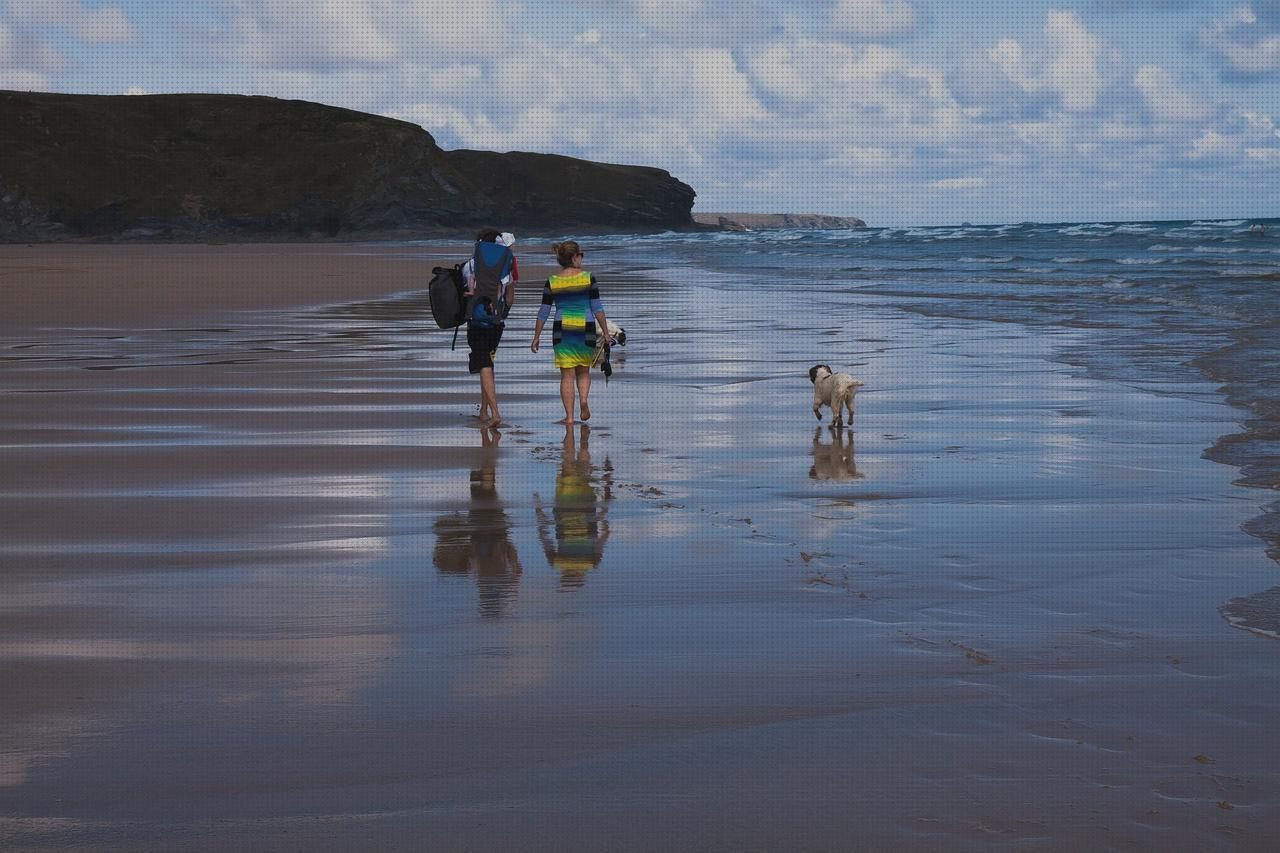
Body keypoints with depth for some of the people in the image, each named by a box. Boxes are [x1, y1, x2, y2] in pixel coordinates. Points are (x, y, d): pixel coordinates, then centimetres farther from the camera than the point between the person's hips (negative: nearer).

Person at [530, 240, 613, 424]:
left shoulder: (552, 282, 0)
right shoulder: (588, 278, -4)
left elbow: (544, 312, 1)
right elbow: (597, 308, -5)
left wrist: (536, 337, 9)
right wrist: (606, 333, 2)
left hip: (562, 331, 1)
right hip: (586, 330, -1)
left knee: (567, 375, 5)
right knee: (583, 371, 17)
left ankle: (569, 416, 1)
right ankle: (583, 400, -8)